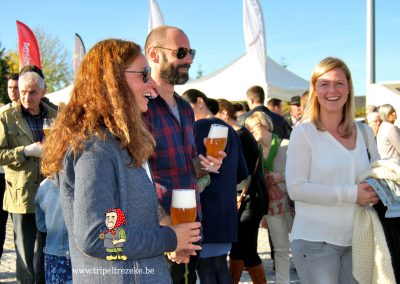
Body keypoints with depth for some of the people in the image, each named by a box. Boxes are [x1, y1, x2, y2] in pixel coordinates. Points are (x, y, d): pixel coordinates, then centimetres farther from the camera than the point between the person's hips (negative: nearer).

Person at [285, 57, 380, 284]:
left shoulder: (364, 133, 7)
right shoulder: (304, 132, -7)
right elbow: (296, 188, -14)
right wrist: (351, 194, -18)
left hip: (355, 240, 5)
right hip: (315, 241, -5)